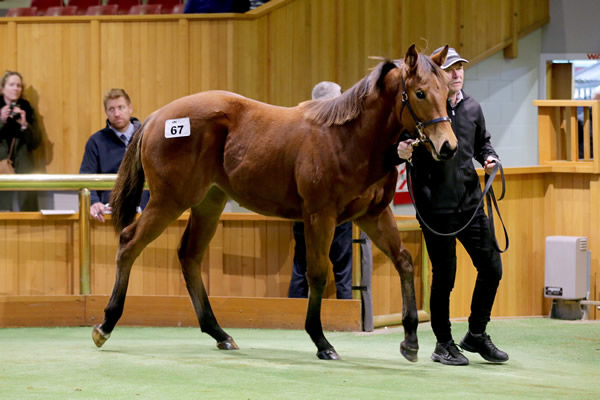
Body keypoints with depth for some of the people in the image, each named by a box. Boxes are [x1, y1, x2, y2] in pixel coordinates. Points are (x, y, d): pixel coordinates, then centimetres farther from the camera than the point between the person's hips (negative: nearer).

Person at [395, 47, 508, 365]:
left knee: (491, 268, 5)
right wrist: (400, 152, -27)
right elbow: (397, 144, -5)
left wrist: (489, 157, 3)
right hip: (436, 207, -5)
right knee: (444, 277, 1)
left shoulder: (472, 108, 9)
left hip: (470, 202, 5)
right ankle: (444, 344, 17)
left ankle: (476, 334, 22)